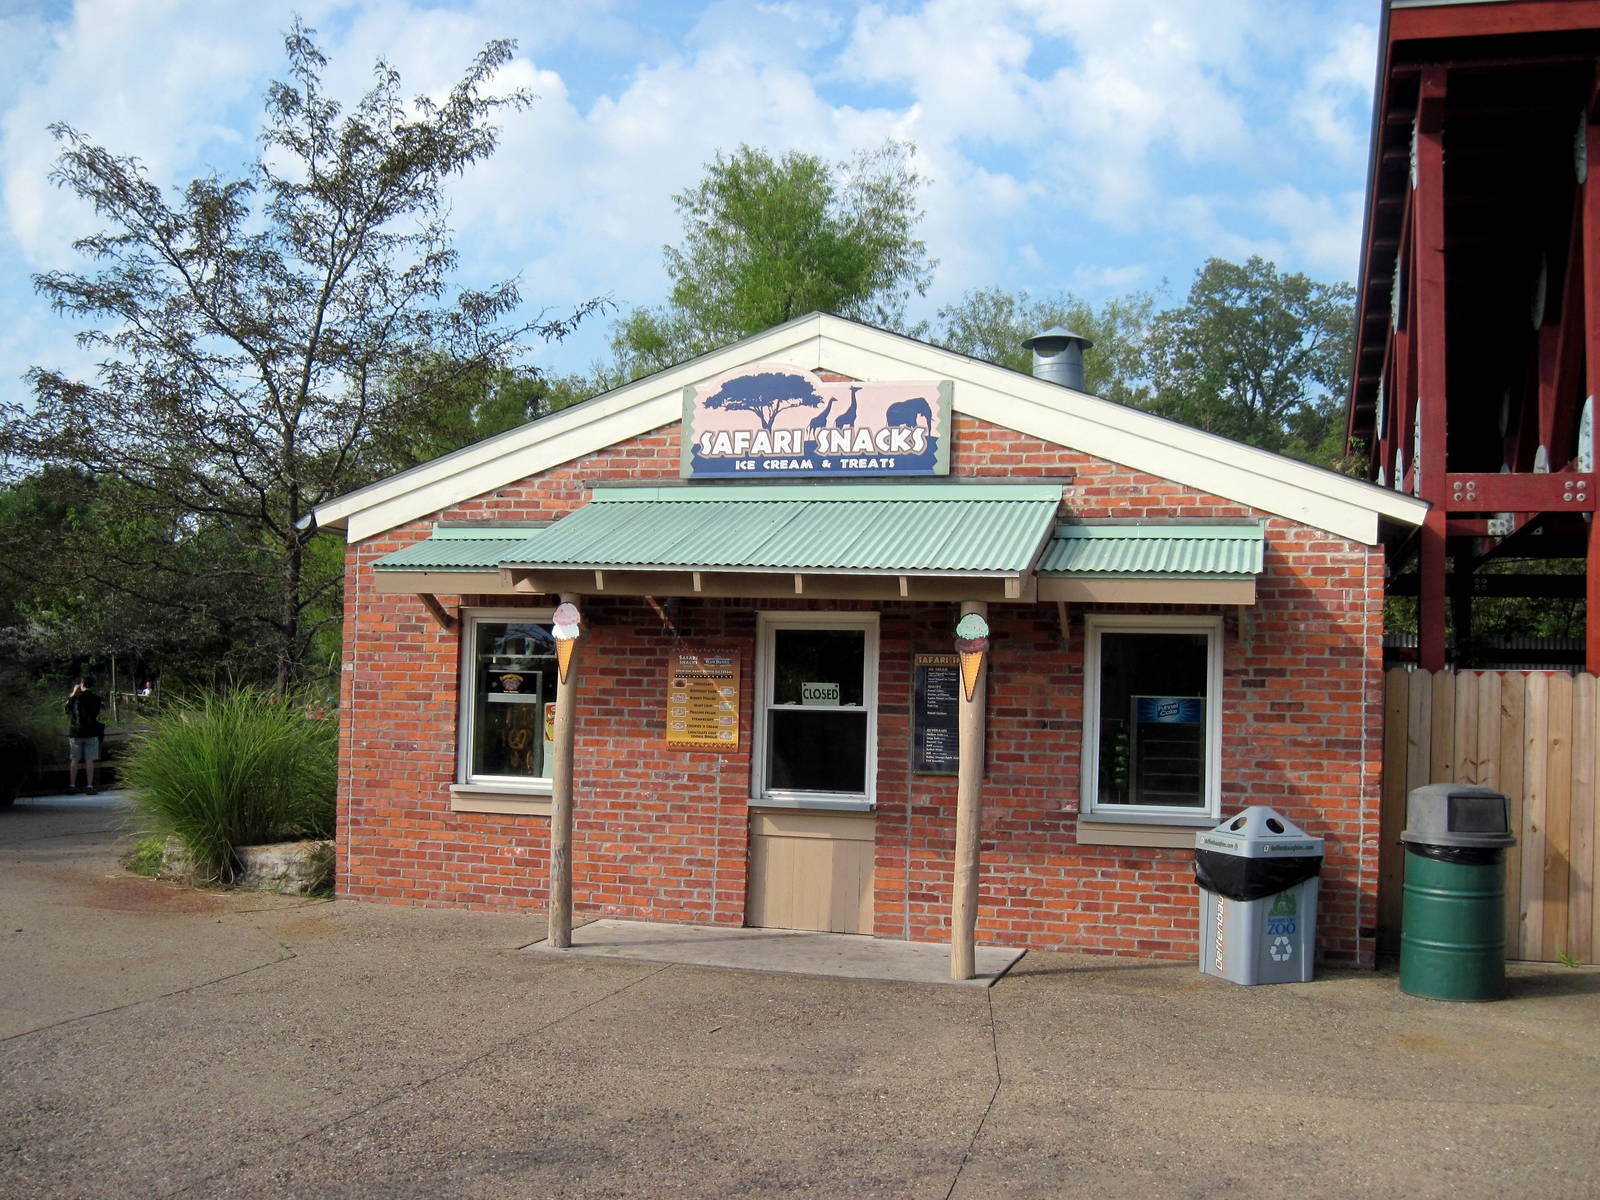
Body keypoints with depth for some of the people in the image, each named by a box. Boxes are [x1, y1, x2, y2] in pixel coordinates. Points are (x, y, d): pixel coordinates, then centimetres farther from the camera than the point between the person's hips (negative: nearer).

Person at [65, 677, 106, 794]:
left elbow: (67, 710, 12)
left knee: (74, 760, 10)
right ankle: (89, 786, 0)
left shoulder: (74, 698, -6)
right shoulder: (96, 699, -7)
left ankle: (72, 785, 12)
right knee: (89, 760, 1)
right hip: (91, 733, -1)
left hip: (75, 733, 1)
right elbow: (97, 714, 3)